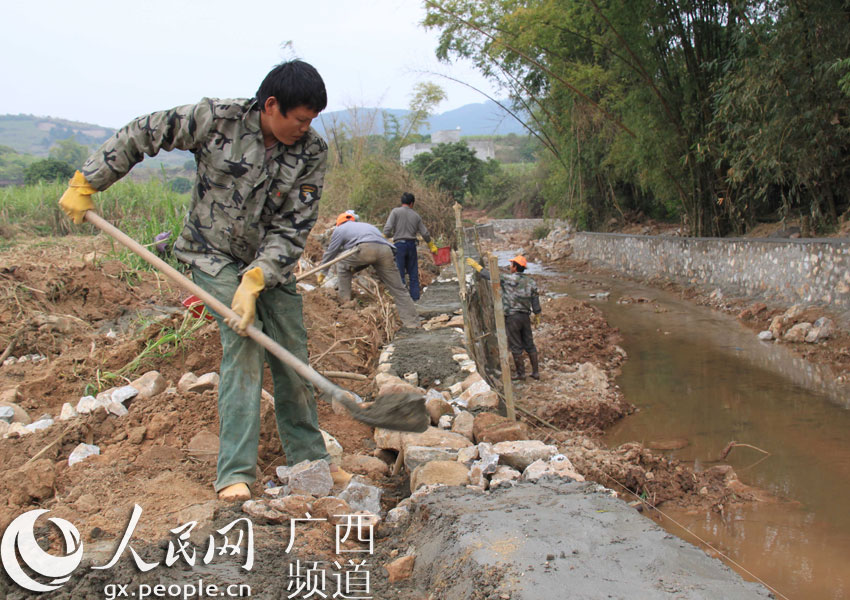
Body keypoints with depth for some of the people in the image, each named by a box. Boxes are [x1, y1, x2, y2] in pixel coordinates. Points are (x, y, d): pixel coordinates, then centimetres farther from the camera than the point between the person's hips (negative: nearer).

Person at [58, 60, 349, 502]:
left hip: (273, 263, 4)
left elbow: (292, 229, -14)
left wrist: (255, 281, -25)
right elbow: (140, 135, -7)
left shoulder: (312, 153, -12)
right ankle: (235, 472, -15)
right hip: (215, 254, -3)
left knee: (293, 357, 3)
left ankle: (309, 459, 19)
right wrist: (85, 184, -4)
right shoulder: (217, 118, -18)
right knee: (241, 344, -19)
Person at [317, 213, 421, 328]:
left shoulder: (340, 229, 28)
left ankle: (345, 300, 20)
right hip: (386, 251, 5)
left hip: (366, 249, -5)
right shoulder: (367, 225, 45)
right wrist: (355, 269, 47)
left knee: (342, 265, 24)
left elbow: (330, 252, 31)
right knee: (398, 289, 6)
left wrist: (322, 272, 42)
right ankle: (412, 324, 2)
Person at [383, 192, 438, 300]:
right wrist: (431, 245, 26)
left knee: (400, 274, 0)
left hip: (399, 244, -3)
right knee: (413, 274, 12)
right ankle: (415, 297, 12)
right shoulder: (416, 215, 8)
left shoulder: (396, 211, -2)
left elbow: (387, 229, -12)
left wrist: (389, 235, 9)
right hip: (412, 245, 3)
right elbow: (425, 233, 12)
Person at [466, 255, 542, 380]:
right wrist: (537, 315, 20)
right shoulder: (531, 282, 5)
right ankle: (536, 372, 17)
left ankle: (521, 373, 7)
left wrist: (477, 266, 7)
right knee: (529, 344, 13)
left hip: (512, 317, -5)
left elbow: (490, 276, -5)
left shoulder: (508, 279, -12)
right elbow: (535, 300, 8)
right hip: (525, 316, 5)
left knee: (516, 347, 2)